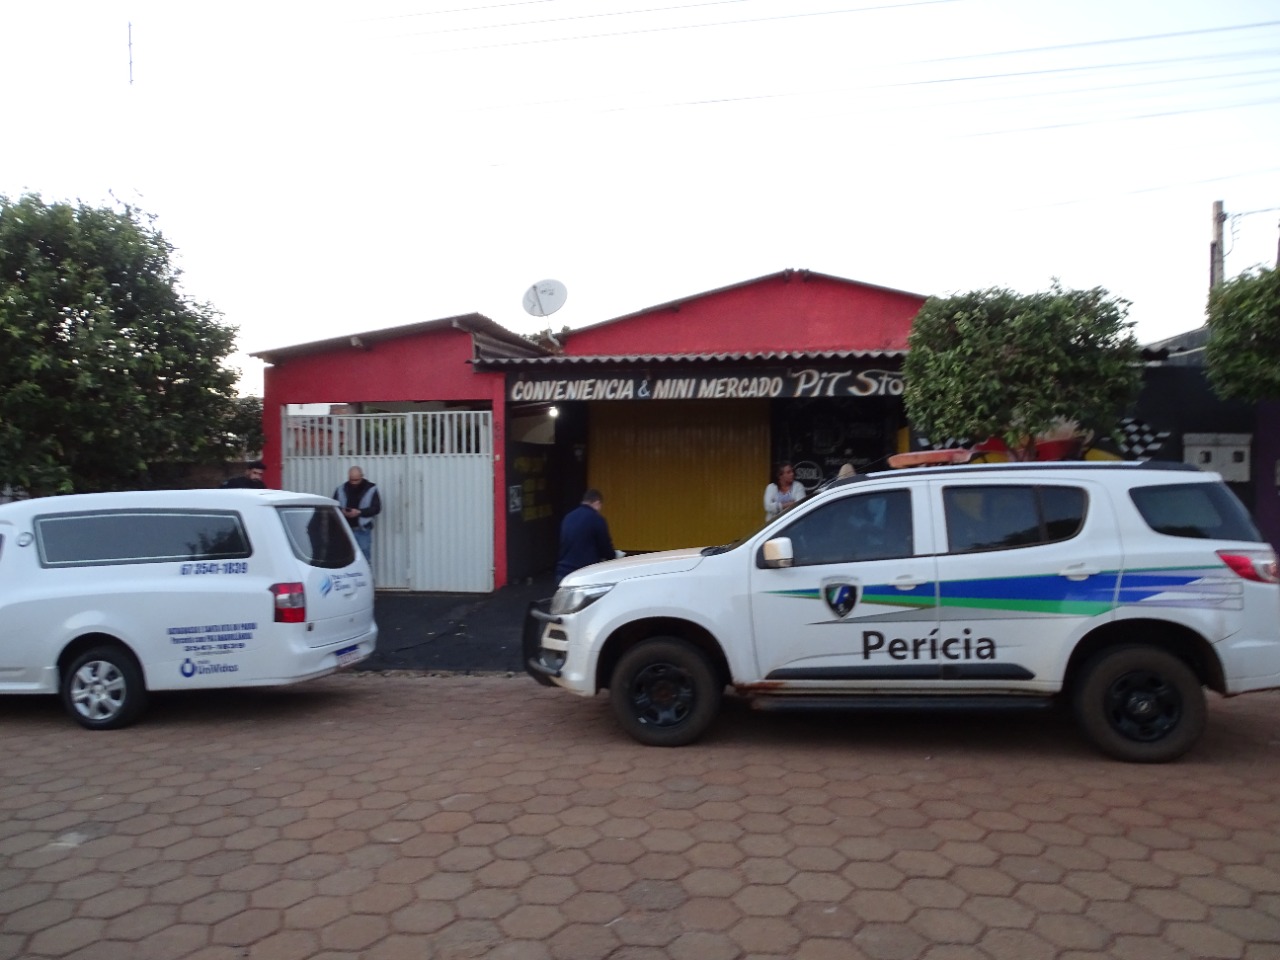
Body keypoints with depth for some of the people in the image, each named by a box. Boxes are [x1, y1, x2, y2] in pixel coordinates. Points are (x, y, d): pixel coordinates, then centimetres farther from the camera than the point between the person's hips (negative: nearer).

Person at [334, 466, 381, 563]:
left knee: (364, 558, -1)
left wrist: (359, 512, -16)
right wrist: (341, 511, -10)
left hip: (362, 530, -2)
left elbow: (376, 508, -3)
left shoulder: (371, 489, 0)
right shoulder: (341, 490, 8)